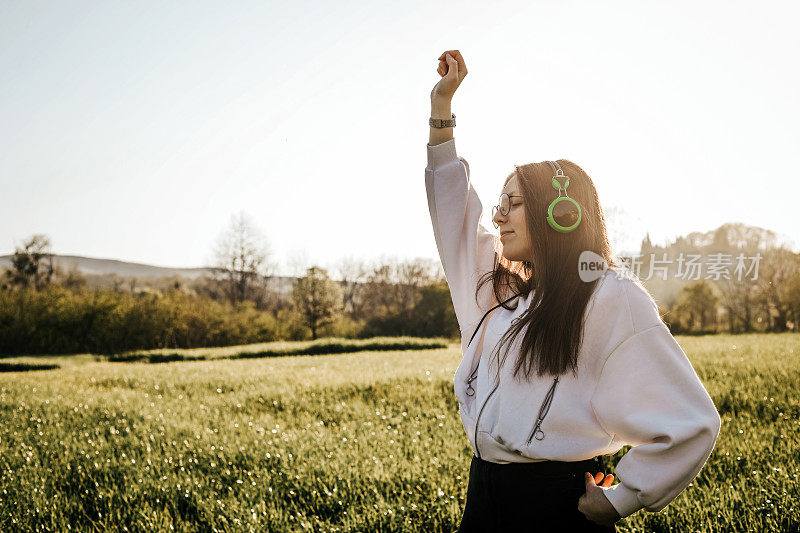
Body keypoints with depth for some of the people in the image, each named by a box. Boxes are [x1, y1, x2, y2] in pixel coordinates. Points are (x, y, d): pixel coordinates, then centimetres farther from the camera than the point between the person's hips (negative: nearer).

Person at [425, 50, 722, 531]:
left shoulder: (611, 298, -12)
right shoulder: (505, 287, 10)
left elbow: (691, 423, -14)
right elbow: (455, 208, 19)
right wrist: (442, 104, 18)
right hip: (485, 491, 7)